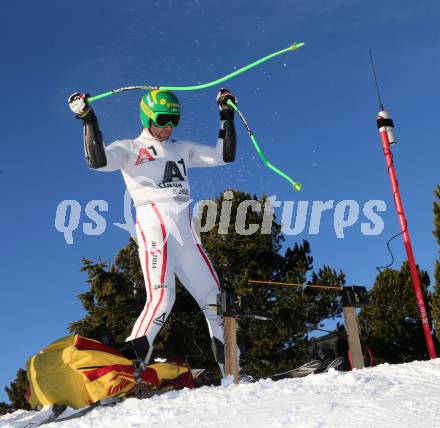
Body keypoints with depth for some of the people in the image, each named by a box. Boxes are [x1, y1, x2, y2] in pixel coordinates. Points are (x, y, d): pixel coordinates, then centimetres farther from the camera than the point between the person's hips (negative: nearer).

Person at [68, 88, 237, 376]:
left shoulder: (183, 149, 26)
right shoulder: (129, 149, 11)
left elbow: (225, 155, 22)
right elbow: (98, 160, -8)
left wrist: (227, 116, 19)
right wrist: (88, 120, -14)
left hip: (186, 230, 5)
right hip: (153, 226, -5)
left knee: (214, 297, 2)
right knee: (162, 295, -26)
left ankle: (232, 370, 12)